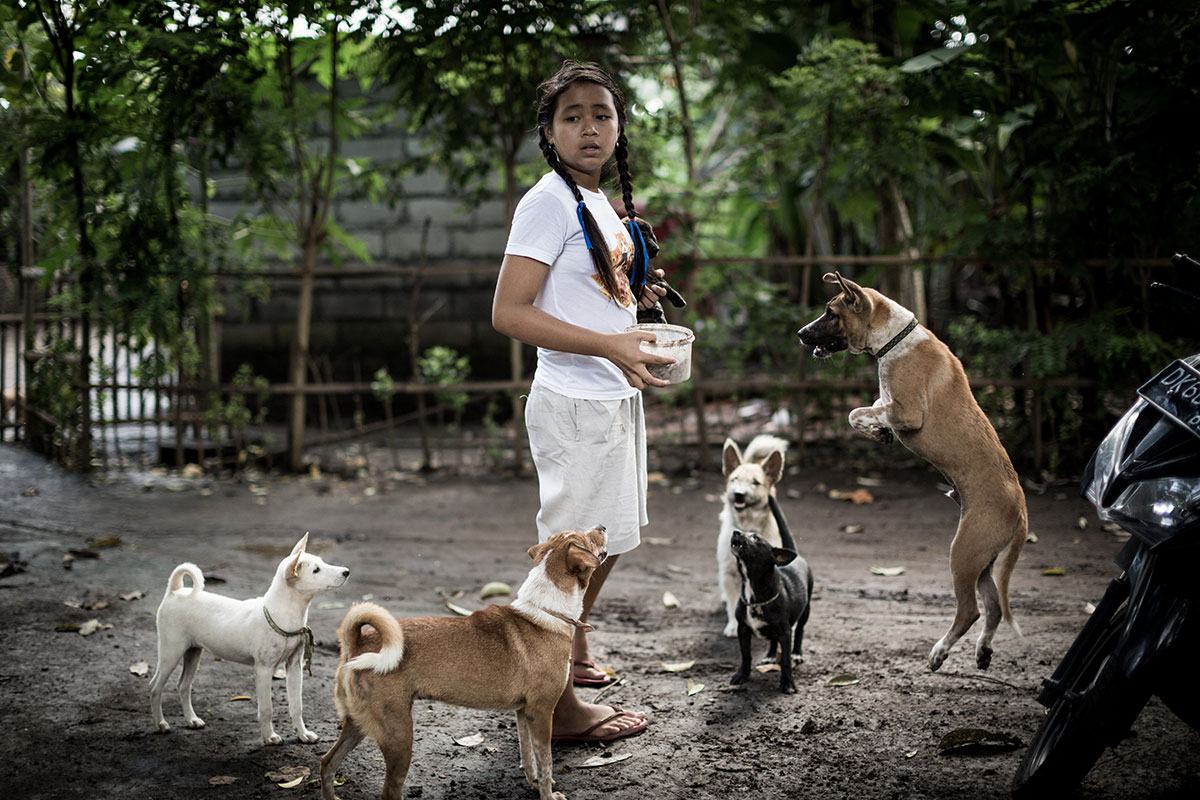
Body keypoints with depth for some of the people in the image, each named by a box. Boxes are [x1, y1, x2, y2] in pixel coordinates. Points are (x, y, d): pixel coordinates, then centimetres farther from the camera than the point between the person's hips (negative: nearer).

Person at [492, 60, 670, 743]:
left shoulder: (602, 205, 14)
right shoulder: (549, 201, -13)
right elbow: (509, 313, -21)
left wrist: (634, 298, 7)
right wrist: (611, 345, -26)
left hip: (615, 397, 10)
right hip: (574, 400, -9)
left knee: (608, 540, 21)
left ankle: (571, 650, 40)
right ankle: (557, 705, 6)